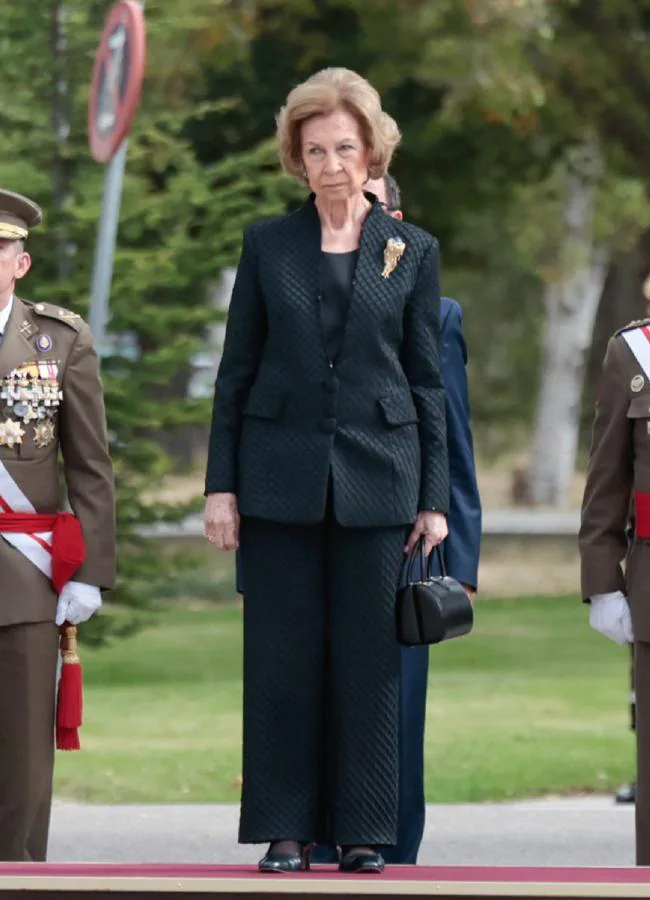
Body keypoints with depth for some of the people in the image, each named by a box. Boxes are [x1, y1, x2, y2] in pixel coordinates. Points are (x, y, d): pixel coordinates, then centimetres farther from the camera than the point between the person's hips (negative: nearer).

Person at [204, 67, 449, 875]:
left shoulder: (412, 251, 6)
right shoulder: (268, 245, 6)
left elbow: (427, 381, 7)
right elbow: (236, 370, 7)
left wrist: (433, 499, 3)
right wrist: (220, 484, 0)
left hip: (376, 476, 0)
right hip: (281, 476, 0)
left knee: (369, 657, 1)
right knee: (282, 656, 0)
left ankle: (362, 830, 8)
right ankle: (286, 830, 6)